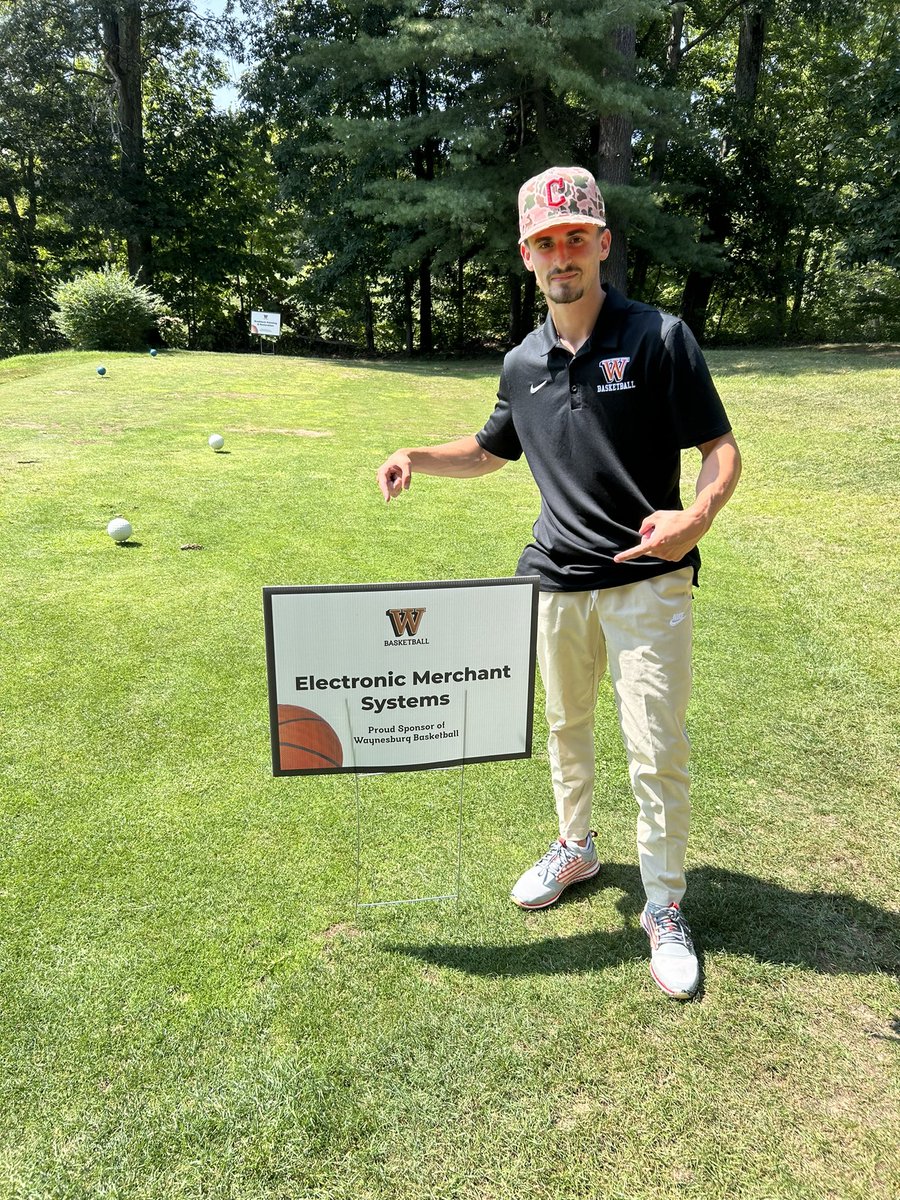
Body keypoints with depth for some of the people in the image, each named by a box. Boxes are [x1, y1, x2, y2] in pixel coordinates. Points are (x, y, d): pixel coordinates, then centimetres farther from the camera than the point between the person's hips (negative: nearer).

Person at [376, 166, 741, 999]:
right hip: (555, 581, 5)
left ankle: (665, 908, 18)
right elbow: (492, 450, 23)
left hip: (647, 581, -5)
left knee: (657, 750, -2)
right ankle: (575, 848, 42)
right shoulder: (522, 364, 8)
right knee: (565, 727, 19)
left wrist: (698, 515, -28)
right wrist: (417, 457, 7)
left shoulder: (659, 337, -7)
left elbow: (720, 448, -8)